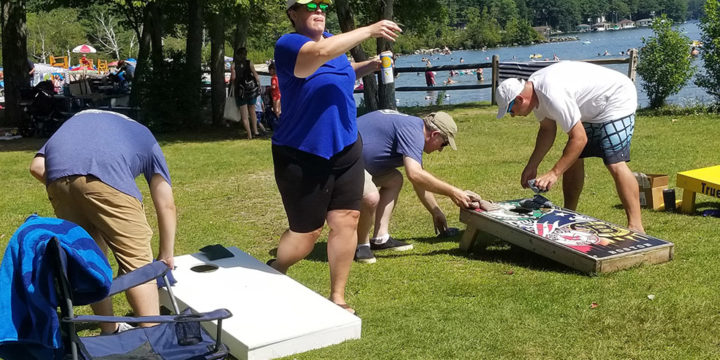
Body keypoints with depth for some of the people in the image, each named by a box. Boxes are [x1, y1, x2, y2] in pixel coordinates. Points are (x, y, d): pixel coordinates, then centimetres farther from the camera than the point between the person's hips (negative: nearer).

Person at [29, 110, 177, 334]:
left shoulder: (76, 121, 42)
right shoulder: (145, 137, 34)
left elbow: (37, 166, 22)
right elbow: (166, 206, 30)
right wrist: (166, 255, 37)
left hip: (57, 175, 4)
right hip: (106, 173, -4)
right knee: (137, 261, 3)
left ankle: (109, 332, 29)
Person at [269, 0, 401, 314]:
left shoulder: (332, 41, 7)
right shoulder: (288, 45, -15)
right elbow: (321, 52, -36)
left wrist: (369, 66, 8)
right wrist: (370, 30, -32)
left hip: (345, 149, 7)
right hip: (302, 156, -6)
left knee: (347, 221, 3)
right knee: (307, 231, 4)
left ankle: (337, 297, 16)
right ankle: (271, 277, 34)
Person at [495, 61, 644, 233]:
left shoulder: (552, 95, -34)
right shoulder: (534, 91, -4)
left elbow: (579, 139, -32)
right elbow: (547, 130, 10)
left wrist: (554, 173, -30)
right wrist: (531, 166, 5)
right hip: (591, 110, 10)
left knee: (615, 164, -21)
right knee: (572, 159, 9)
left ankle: (636, 227, -19)